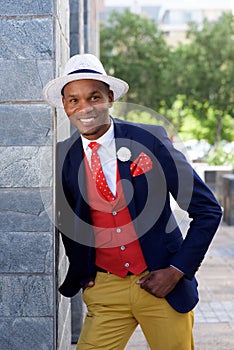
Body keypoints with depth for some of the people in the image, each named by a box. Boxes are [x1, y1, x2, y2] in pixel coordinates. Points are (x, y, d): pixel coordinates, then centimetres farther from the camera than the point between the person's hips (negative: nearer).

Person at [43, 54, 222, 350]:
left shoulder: (150, 139, -10)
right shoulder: (62, 157, -2)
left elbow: (207, 210, -7)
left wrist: (177, 270, -11)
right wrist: (80, 276, 9)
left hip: (162, 284, -1)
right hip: (104, 291, 2)